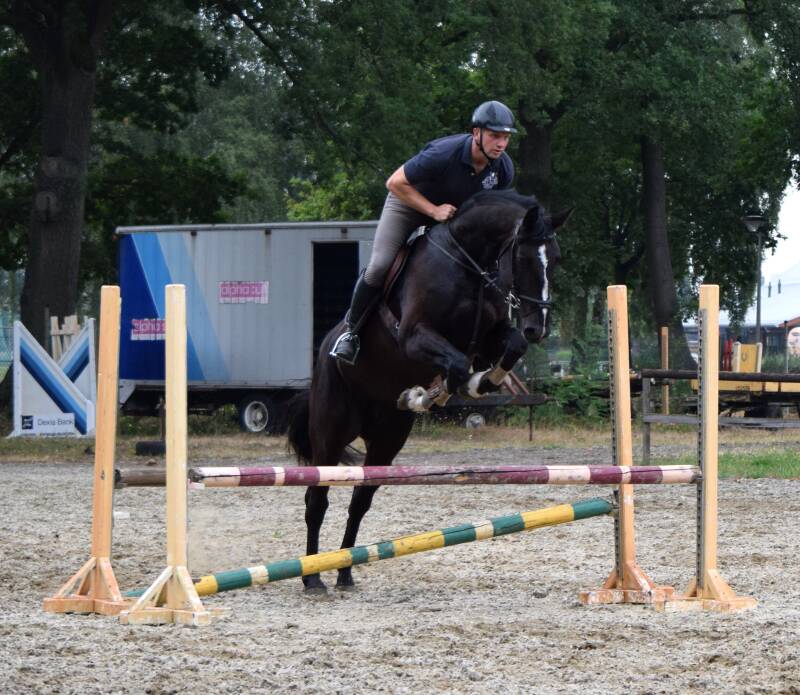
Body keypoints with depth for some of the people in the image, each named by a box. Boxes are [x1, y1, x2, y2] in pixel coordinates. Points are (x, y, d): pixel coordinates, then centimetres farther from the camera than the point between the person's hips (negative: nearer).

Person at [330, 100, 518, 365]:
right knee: (379, 266, -17)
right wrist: (433, 211, -31)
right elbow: (395, 183, -27)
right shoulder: (444, 153, -38)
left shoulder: (504, 168, -20)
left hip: (455, 211, 5)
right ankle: (351, 328, 2)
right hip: (409, 201, -5)